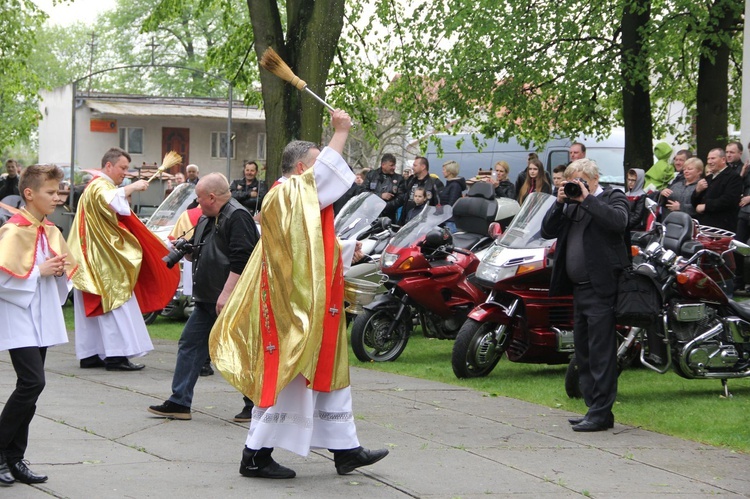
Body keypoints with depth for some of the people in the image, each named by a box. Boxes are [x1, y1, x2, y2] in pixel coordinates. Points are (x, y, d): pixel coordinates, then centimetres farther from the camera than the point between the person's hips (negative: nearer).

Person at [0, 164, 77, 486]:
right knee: (32, 382, -17)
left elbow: (65, 270, 24)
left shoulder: (51, 232, 11)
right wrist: (39, 271, -16)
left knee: (30, 387, 8)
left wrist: (60, 269, 1)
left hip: (42, 320, 8)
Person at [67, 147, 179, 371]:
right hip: (106, 259, -11)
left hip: (94, 259, 11)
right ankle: (116, 355, -16)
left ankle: (89, 354, 9)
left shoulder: (98, 185, 23)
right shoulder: (99, 187, -12)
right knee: (116, 305, -12)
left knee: (95, 306, 9)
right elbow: (109, 200, -35)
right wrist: (131, 188, -31)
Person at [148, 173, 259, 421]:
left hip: (228, 302, -10)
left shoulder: (237, 217, -15)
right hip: (207, 302, 10)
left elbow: (241, 260, -23)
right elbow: (198, 254, 29)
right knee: (190, 345, 8)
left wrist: (226, 294, -27)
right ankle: (179, 402, 11)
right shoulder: (206, 220, 17)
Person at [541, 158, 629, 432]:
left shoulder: (612, 198, -3)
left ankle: (602, 412, -8)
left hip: (601, 288, -9)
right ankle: (594, 409, 20)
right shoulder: (573, 204, 17)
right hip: (579, 288, 9)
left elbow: (619, 222, -24)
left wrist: (587, 199, -18)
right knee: (584, 352, 13)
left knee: (600, 353, -9)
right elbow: (548, 231, 12)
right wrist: (559, 203, -1)